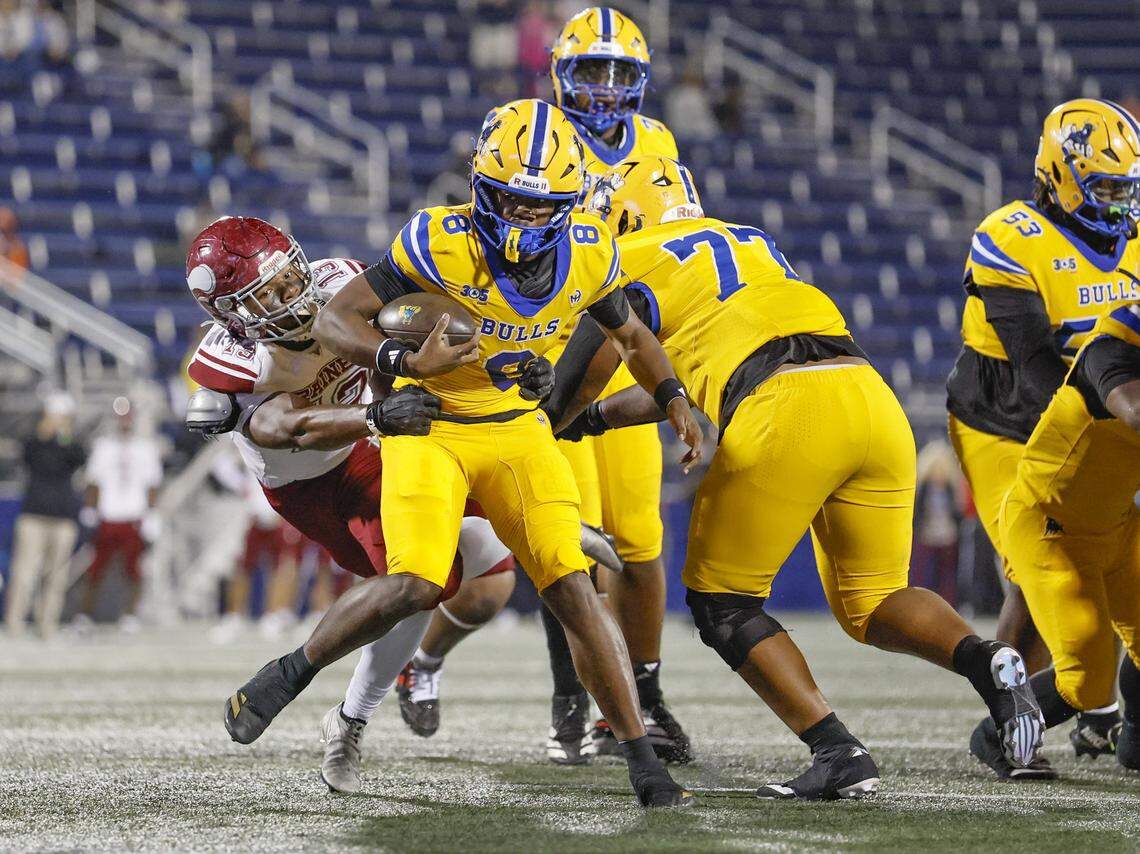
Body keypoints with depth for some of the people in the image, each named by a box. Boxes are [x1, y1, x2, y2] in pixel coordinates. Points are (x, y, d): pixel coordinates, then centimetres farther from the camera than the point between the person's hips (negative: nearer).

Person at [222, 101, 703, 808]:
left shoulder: (587, 254, -9)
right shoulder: (439, 243, -22)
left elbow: (631, 335, 13)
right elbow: (334, 321, -18)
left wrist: (674, 398, -3)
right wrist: (405, 363, -35)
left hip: (520, 432, 3)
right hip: (431, 427, -3)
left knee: (575, 590, -10)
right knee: (415, 586, -22)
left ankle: (646, 767, -6)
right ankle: (292, 672, 4)